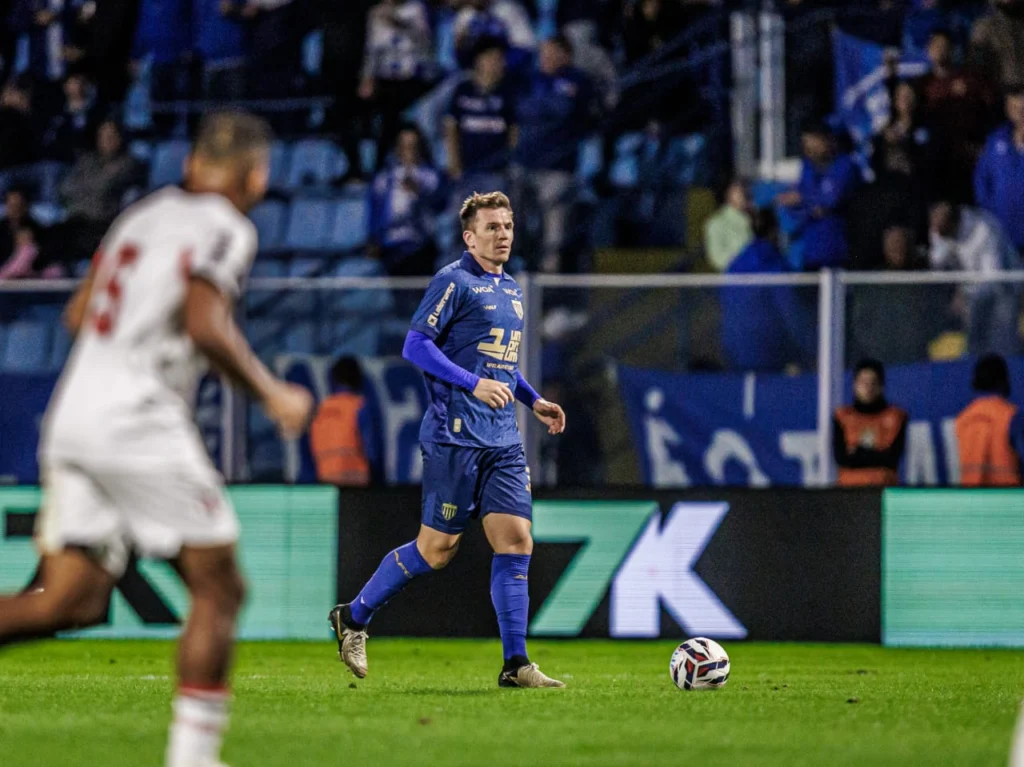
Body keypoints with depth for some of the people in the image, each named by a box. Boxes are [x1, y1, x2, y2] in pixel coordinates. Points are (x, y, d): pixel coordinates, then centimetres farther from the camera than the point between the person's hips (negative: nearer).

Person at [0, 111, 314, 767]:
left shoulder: (146, 214, 19)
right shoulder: (225, 228, -5)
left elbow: (79, 315, 21)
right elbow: (206, 325, -18)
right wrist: (272, 394, -6)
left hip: (74, 413, 8)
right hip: (138, 421, -8)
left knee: (73, 602, 7)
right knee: (218, 590, 1)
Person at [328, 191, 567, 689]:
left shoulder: (510, 289, 19)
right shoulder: (454, 282, -7)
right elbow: (415, 346, -13)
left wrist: (533, 400, 18)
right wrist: (474, 384, -21)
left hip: (503, 440, 7)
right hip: (455, 436, -7)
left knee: (516, 540, -3)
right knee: (437, 548, -3)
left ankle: (515, 665, -3)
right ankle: (353, 618, 16)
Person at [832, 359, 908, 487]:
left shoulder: (896, 417, 8)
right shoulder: (842, 417, 10)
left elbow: (892, 458, -2)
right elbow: (840, 457, -1)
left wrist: (857, 453, 0)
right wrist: (878, 456, -3)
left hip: (884, 485, 0)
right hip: (850, 486, 0)